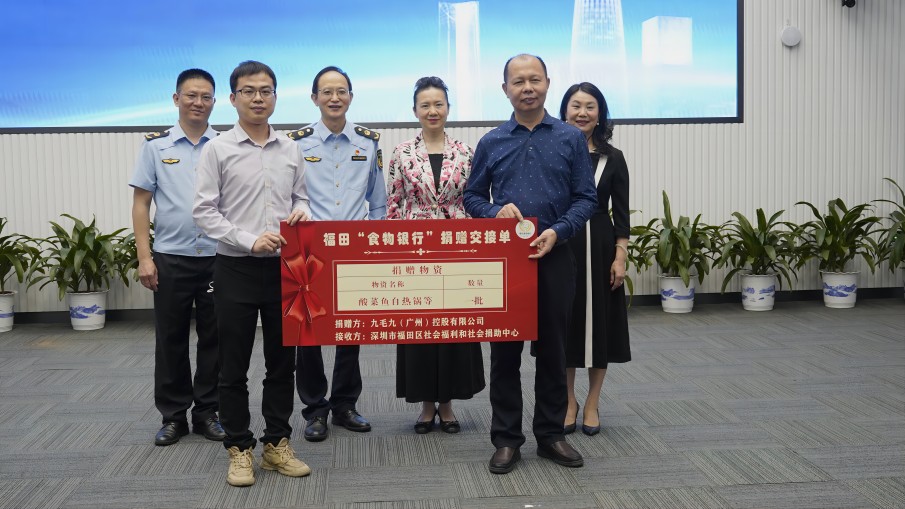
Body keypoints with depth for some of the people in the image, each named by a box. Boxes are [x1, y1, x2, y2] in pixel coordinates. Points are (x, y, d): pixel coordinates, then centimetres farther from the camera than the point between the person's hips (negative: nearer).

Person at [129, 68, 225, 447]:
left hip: (218, 257, 1)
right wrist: (144, 257, -5)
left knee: (214, 339, 7)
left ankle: (207, 413, 19)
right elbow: (141, 203, 3)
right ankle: (173, 416, 19)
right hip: (171, 258, 0)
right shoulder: (156, 146, 4)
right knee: (170, 340, 7)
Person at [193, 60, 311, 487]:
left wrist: (302, 210, -8)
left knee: (282, 361, 11)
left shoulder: (290, 150, 7)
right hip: (236, 268, -3)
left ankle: (277, 444, 24)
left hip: (282, 267, 3)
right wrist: (250, 240, -17)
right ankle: (239, 449, 18)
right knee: (234, 366, 5)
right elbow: (204, 211, -7)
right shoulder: (218, 149, -4)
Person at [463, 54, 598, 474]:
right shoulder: (490, 143, 6)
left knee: (553, 349, 8)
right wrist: (497, 212, -12)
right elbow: (472, 198, 9)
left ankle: (551, 435, 21)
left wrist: (557, 231, -16)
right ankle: (506, 439, 15)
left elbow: (586, 198, 0)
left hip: (553, 256, 0)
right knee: (504, 351, 5)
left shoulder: (571, 138, 3)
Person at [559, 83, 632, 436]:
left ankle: (592, 404, 21)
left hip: (599, 247, 1)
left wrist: (620, 256, -4)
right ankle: (568, 402, 22)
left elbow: (621, 212, 2)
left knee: (599, 323, 6)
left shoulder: (612, 158, 3)